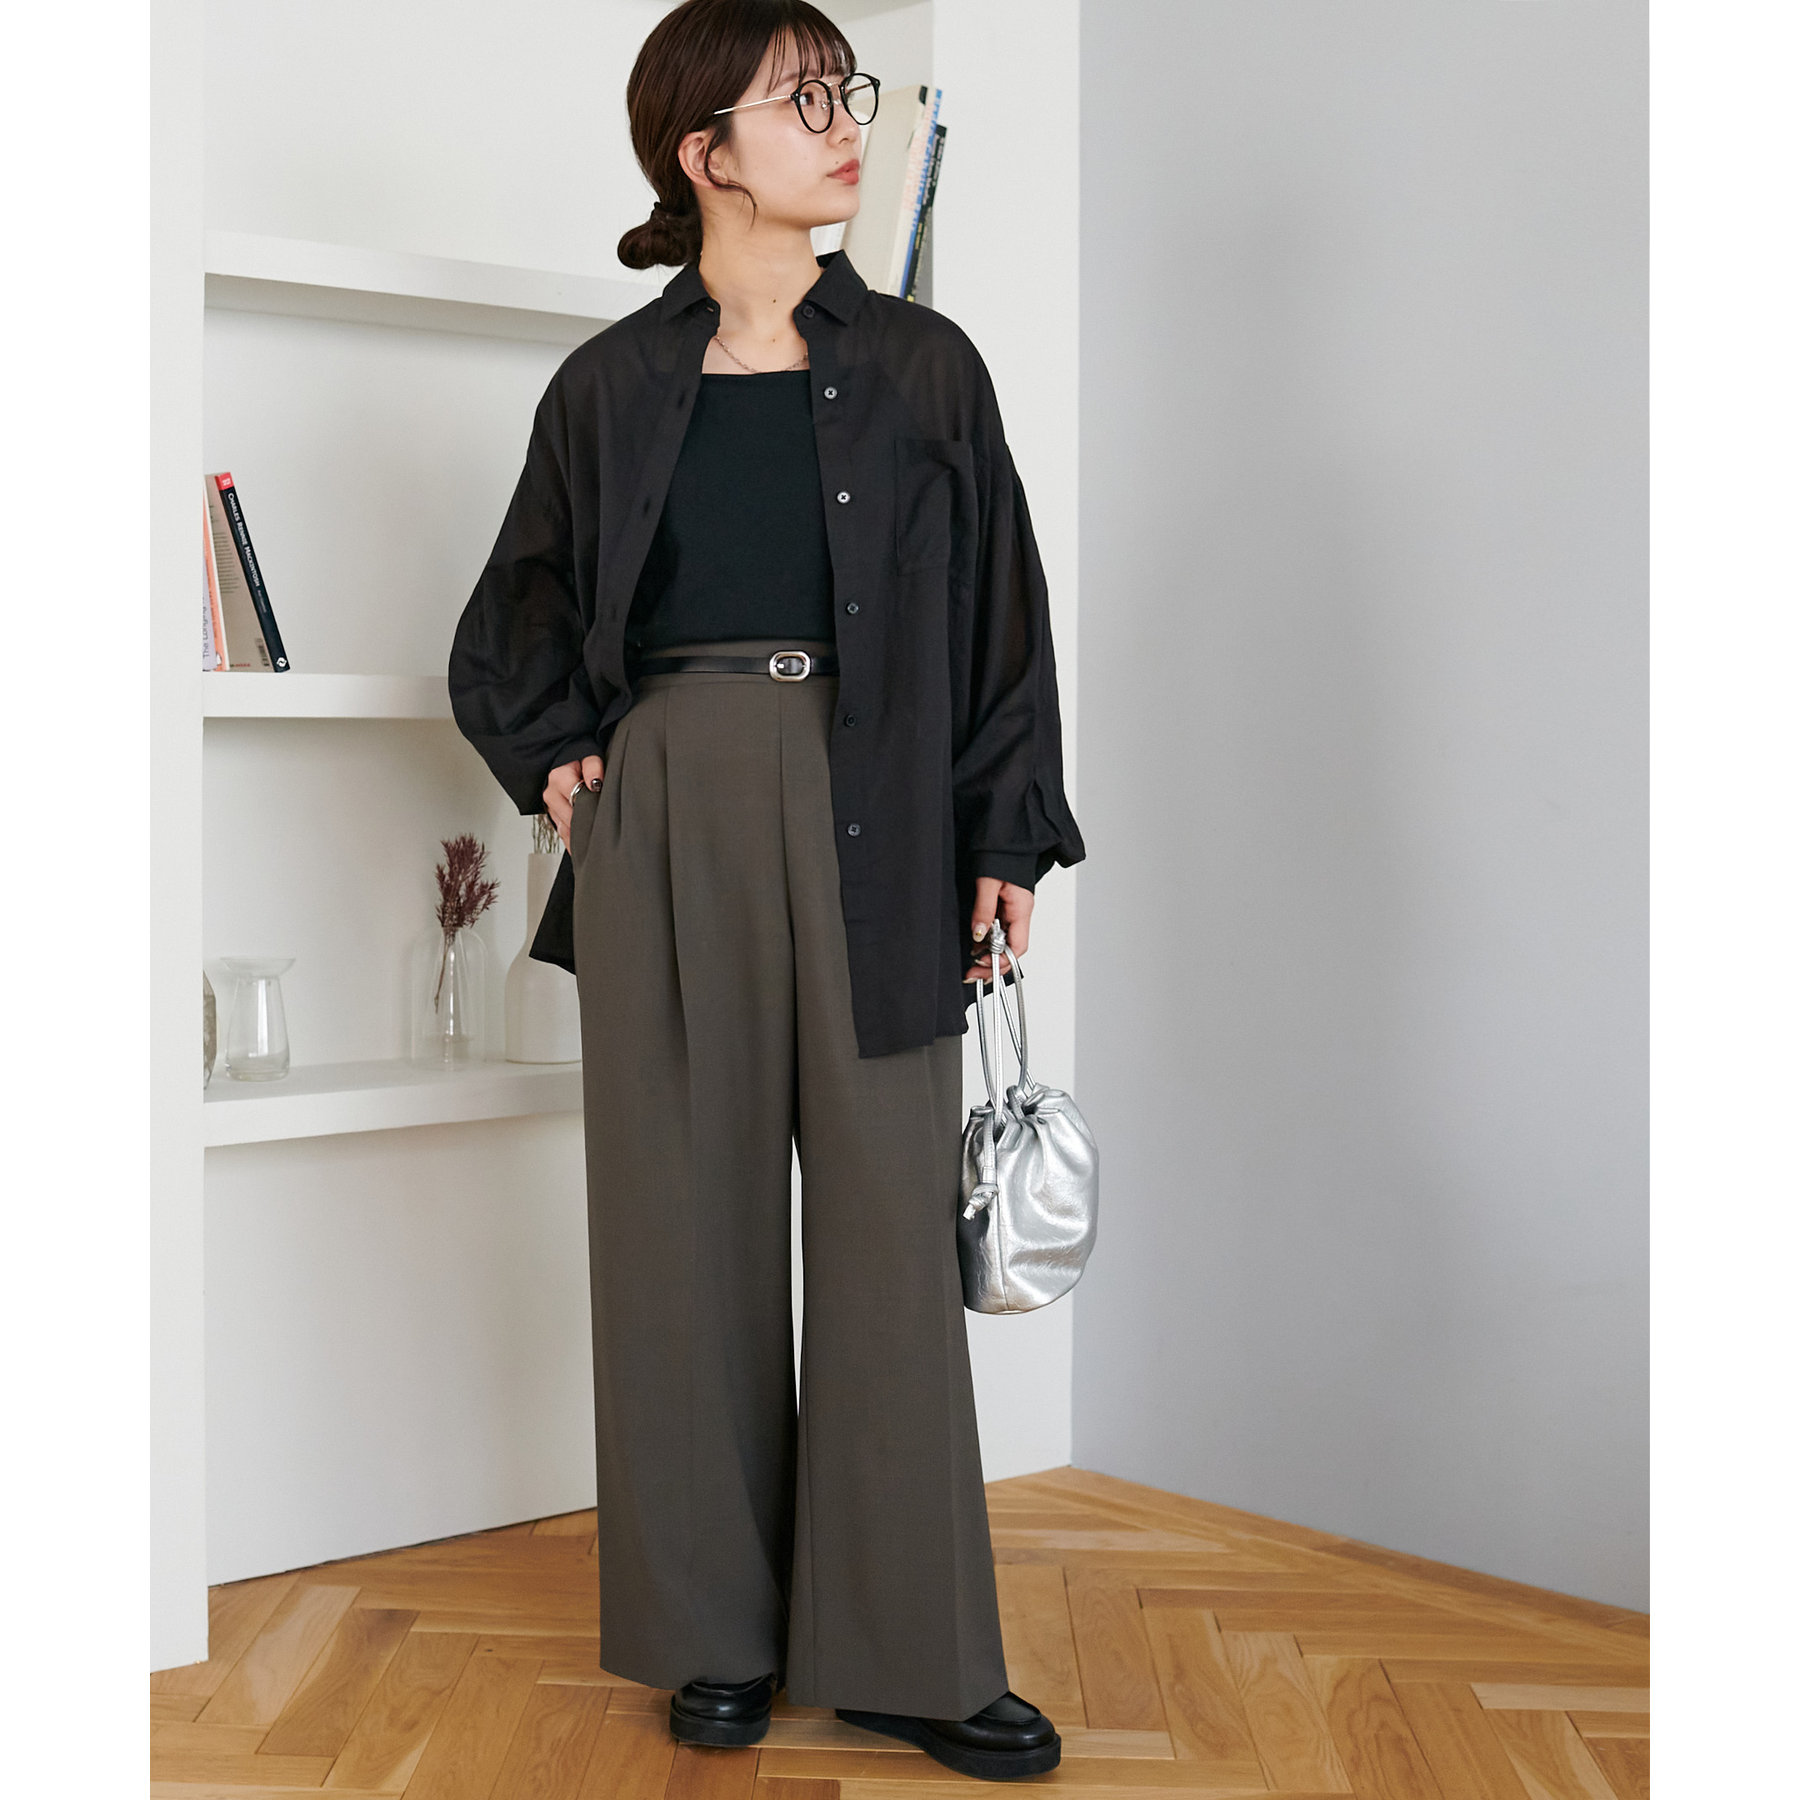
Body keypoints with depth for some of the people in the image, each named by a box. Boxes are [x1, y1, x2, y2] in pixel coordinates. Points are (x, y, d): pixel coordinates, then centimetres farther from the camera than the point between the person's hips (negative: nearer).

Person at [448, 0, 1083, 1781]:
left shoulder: (921, 366, 7)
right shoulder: (611, 388, 7)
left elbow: (1000, 608, 6)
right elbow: (507, 632, 19)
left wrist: (1005, 837, -1)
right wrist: (556, 756, 4)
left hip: (872, 825, 0)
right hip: (667, 822, 1)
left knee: (887, 1218, 1)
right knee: (690, 1218, 5)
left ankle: (908, 1648, 12)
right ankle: (717, 1630, 19)